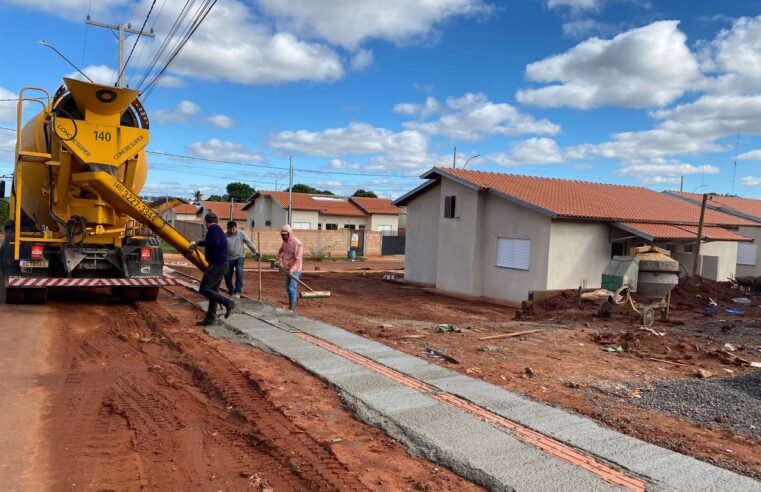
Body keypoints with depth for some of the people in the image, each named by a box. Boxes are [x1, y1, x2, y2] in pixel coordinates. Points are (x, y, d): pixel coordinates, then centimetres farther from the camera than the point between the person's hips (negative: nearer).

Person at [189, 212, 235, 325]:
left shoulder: (213, 228, -9)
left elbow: (214, 242, -26)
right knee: (213, 291, 12)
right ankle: (210, 318, 15)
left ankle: (227, 302, -15)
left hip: (216, 265, -10)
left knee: (204, 289, -11)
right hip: (221, 265, 10)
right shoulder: (220, 231, 21)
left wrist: (199, 243, -16)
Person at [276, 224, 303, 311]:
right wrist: (279, 259, 18)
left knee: (292, 288, -13)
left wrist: (292, 269, -33)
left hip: (295, 270, -8)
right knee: (288, 288, 14)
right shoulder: (285, 242, 5)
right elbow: (281, 251, 29)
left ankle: (292, 308, -8)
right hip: (288, 269, 8)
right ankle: (291, 305, 29)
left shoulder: (296, 243, -19)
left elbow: (298, 259, -24)